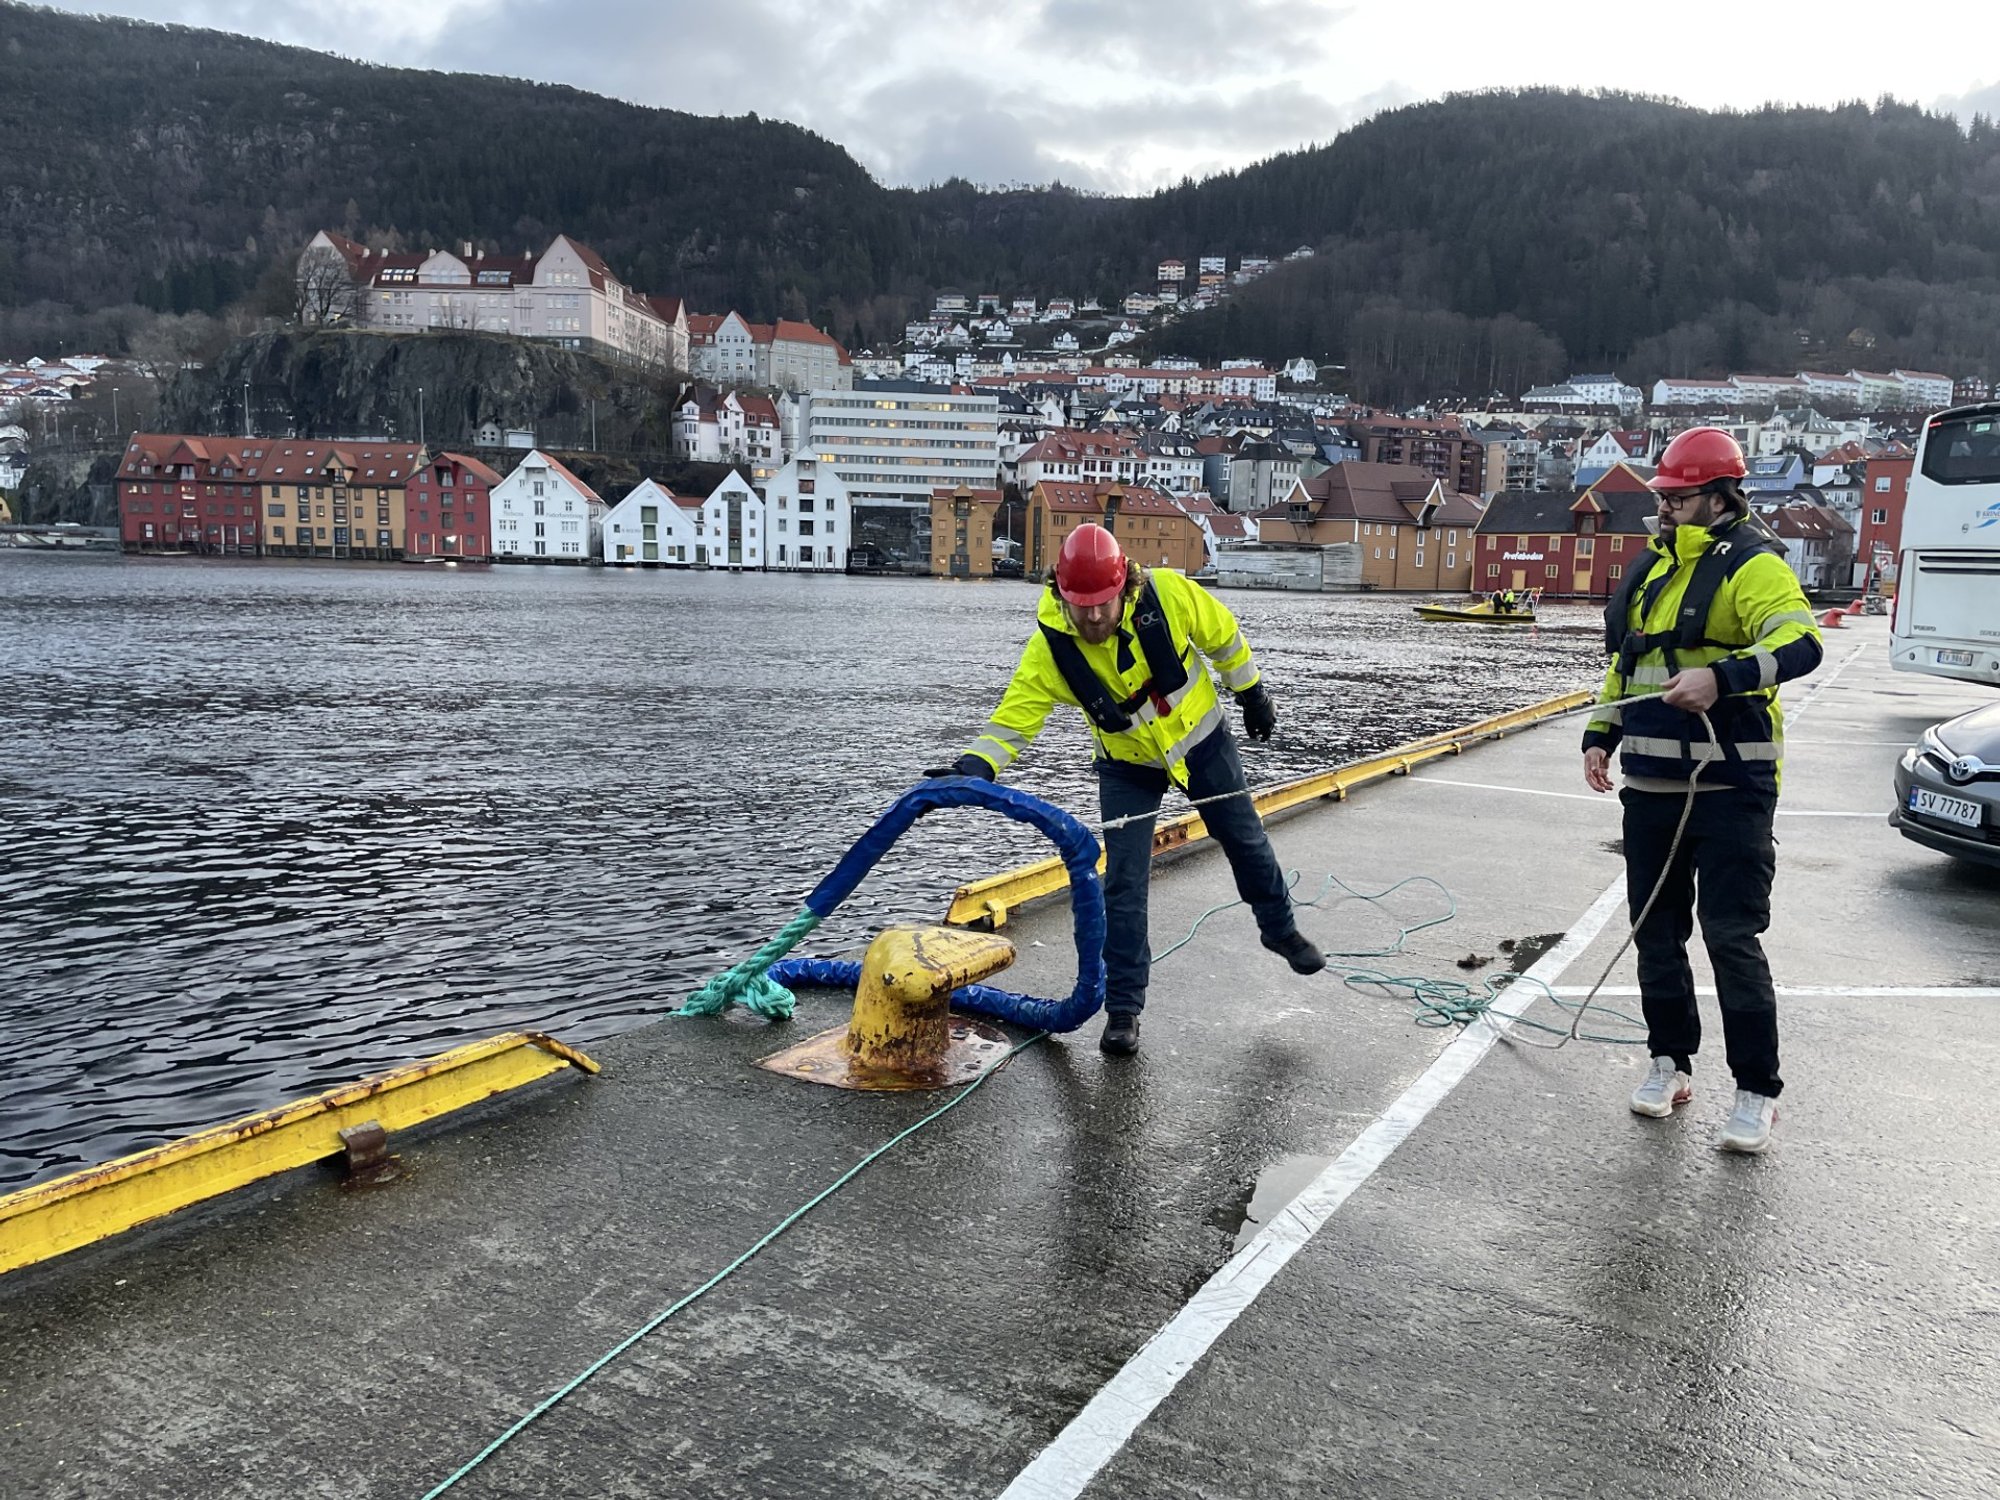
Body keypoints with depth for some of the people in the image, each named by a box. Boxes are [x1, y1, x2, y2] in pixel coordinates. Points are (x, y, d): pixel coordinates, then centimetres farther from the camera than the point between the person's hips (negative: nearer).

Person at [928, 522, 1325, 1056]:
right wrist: (973, 767, -45)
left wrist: (1252, 695, 3)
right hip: (1127, 766, -1)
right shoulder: (1050, 646, -28)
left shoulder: (1169, 594, -28)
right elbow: (1014, 716, -28)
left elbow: (1223, 636, -9)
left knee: (1245, 840, 18)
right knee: (1124, 882, -7)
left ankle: (1281, 929, 46)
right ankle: (1123, 1008, 5)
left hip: (1202, 738, 1)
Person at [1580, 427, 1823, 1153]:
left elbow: (1800, 644, -25)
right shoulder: (1654, 567, 15)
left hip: (1729, 787, -7)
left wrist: (1722, 676, -39)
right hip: (1650, 785, 8)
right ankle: (1670, 1062, 29)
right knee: (1656, 932, 14)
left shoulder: (1751, 565, -9)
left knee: (1731, 938, -5)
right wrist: (1600, 735, 13)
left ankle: (1758, 1090, 8)